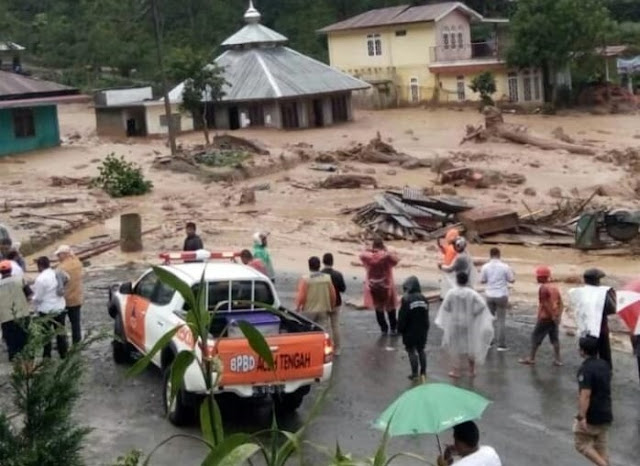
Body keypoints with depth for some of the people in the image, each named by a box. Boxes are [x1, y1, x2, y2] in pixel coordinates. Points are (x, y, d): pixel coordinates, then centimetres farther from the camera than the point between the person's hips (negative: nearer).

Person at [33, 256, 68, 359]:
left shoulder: (41, 279, -21)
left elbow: (38, 297, -16)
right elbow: (62, 291, 5)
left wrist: (36, 306, 3)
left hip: (46, 310, -6)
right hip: (60, 308, 6)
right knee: (60, 331, 16)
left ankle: (47, 354, 17)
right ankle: (63, 353, 25)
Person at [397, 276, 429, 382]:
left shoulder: (406, 299, -16)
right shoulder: (423, 299, 0)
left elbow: (402, 317, -13)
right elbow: (426, 317, 7)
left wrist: (400, 329, -1)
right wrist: (426, 328, 16)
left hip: (410, 331, -5)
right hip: (422, 330, 5)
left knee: (411, 351, 4)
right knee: (421, 350, 15)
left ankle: (415, 374, 5)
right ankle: (423, 373, 17)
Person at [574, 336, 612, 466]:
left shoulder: (585, 369, -20)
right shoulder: (605, 365, 5)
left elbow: (585, 395, -28)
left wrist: (581, 417, -29)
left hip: (591, 417, -8)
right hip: (606, 414, 8)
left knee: (582, 444, 9)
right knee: (601, 448, 15)